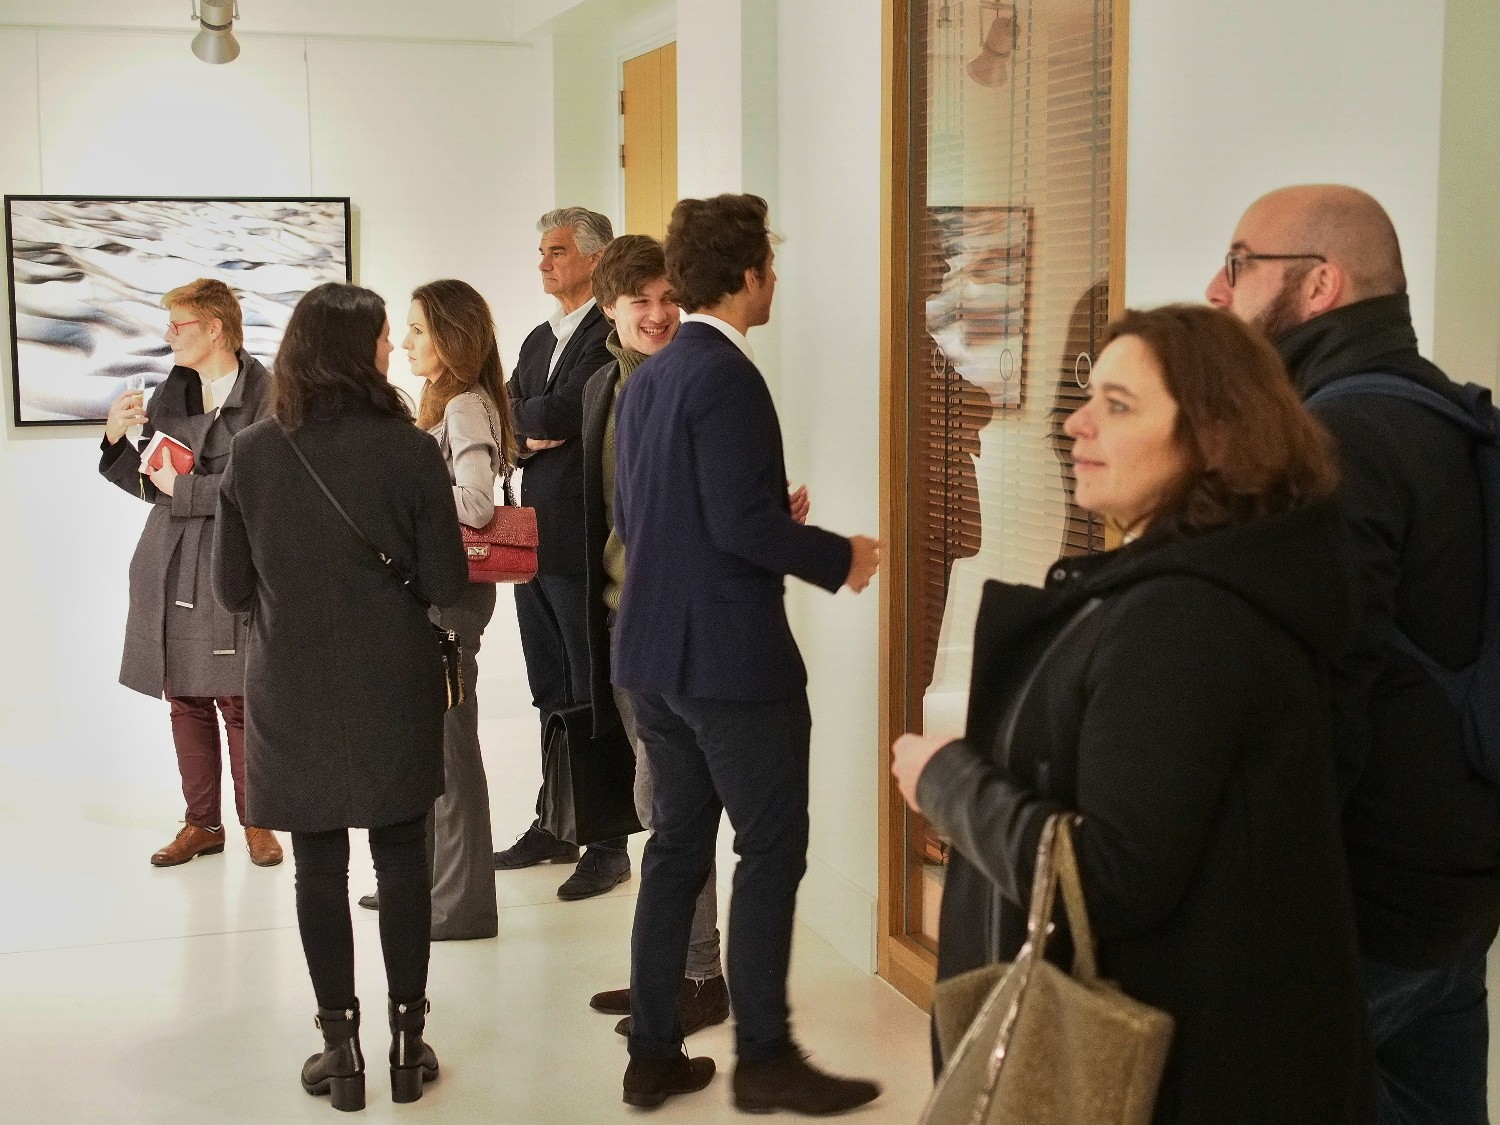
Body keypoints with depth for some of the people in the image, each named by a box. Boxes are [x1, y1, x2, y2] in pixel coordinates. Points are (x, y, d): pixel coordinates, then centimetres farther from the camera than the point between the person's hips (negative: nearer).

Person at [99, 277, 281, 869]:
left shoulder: (265, 395, -9)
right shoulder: (171, 392, 11)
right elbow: (149, 483, 15)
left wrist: (184, 487, -11)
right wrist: (117, 439, -1)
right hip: (170, 569, 6)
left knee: (238, 700, 0)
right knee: (185, 699, 10)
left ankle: (256, 822, 16)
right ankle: (202, 824, 21)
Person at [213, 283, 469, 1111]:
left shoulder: (253, 453, -5)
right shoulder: (409, 450, -11)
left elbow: (230, 589, 0)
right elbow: (446, 585, -8)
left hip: (293, 693, 1)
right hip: (393, 688, -1)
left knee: (318, 866, 9)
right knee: (401, 858, 10)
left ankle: (340, 1045, 15)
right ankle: (407, 1040, 17)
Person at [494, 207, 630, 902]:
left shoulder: (612, 336, -9)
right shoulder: (538, 341, 18)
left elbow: (565, 410, -22)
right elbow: (505, 424, 9)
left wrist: (530, 419, -7)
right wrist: (535, 434, -8)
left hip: (585, 547, -8)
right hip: (536, 542, 8)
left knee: (593, 697, -1)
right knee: (551, 696, 16)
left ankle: (607, 844, 8)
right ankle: (554, 825, 27)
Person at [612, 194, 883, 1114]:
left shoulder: (647, 378, 11)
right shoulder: (726, 376, -17)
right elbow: (742, 526, -23)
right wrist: (840, 556, -8)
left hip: (655, 649, 9)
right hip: (731, 653, -9)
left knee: (678, 845, 14)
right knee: (772, 849, 2)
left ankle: (655, 1052, 19)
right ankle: (765, 1054, 10)